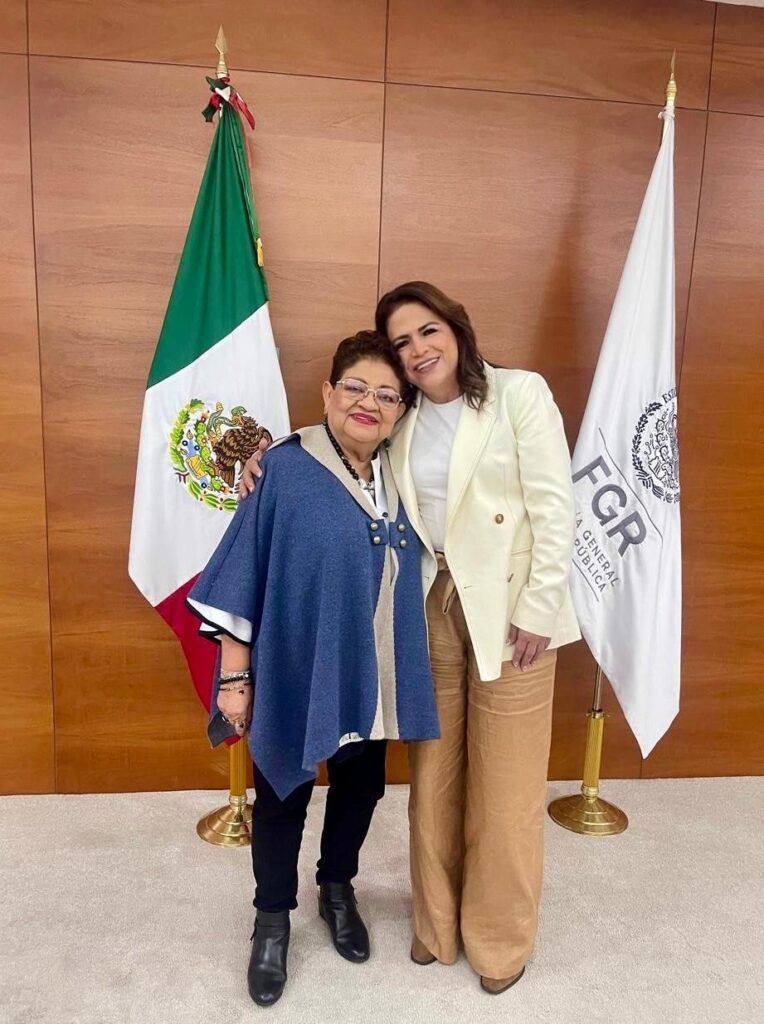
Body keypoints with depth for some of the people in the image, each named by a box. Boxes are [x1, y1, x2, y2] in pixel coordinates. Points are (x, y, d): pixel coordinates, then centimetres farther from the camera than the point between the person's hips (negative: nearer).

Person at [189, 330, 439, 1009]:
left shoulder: (398, 478, 0)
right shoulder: (287, 467, -16)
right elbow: (243, 576, -13)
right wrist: (234, 676, -12)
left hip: (371, 677, 5)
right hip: (296, 674, -4)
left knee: (360, 789, 22)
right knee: (283, 799, 15)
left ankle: (338, 891, 49)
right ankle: (273, 921, 41)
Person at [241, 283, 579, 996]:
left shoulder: (520, 393, -5)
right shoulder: (400, 421, 8)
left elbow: (554, 509, -8)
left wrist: (538, 609, -12)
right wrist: (271, 459, -4)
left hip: (508, 609, -4)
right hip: (431, 608, 4)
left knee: (503, 783, 9)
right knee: (433, 777, 14)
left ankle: (500, 939, 32)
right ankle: (437, 923, 37)